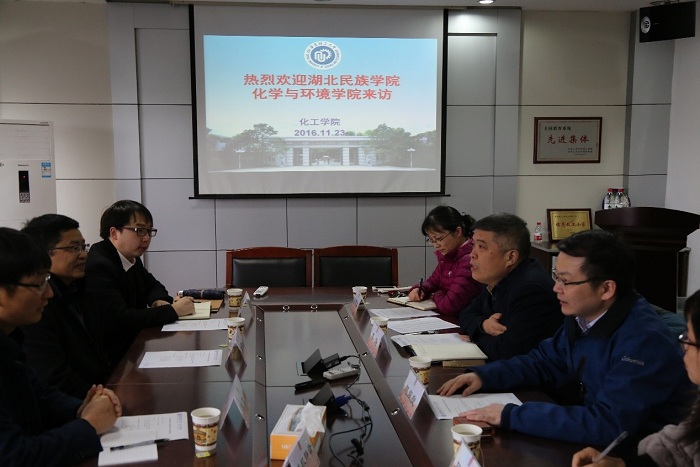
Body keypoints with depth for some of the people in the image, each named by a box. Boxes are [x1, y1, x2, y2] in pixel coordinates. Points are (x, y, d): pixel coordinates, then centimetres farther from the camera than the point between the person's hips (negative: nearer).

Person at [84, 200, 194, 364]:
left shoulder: (132, 259, 6)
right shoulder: (97, 266, -20)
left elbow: (152, 285, 22)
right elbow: (120, 320, -29)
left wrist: (159, 301, -1)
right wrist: (172, 310, -23)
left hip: (134, 343, 8)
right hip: (112, 356, -8)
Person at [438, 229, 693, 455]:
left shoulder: (644, 341, -27)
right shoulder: (583, 317, -2)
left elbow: (609, 425, -34)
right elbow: (543, 361, 13)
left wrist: (511, 415, -31)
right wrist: (483, 376, -3)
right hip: (593, 442, 7)